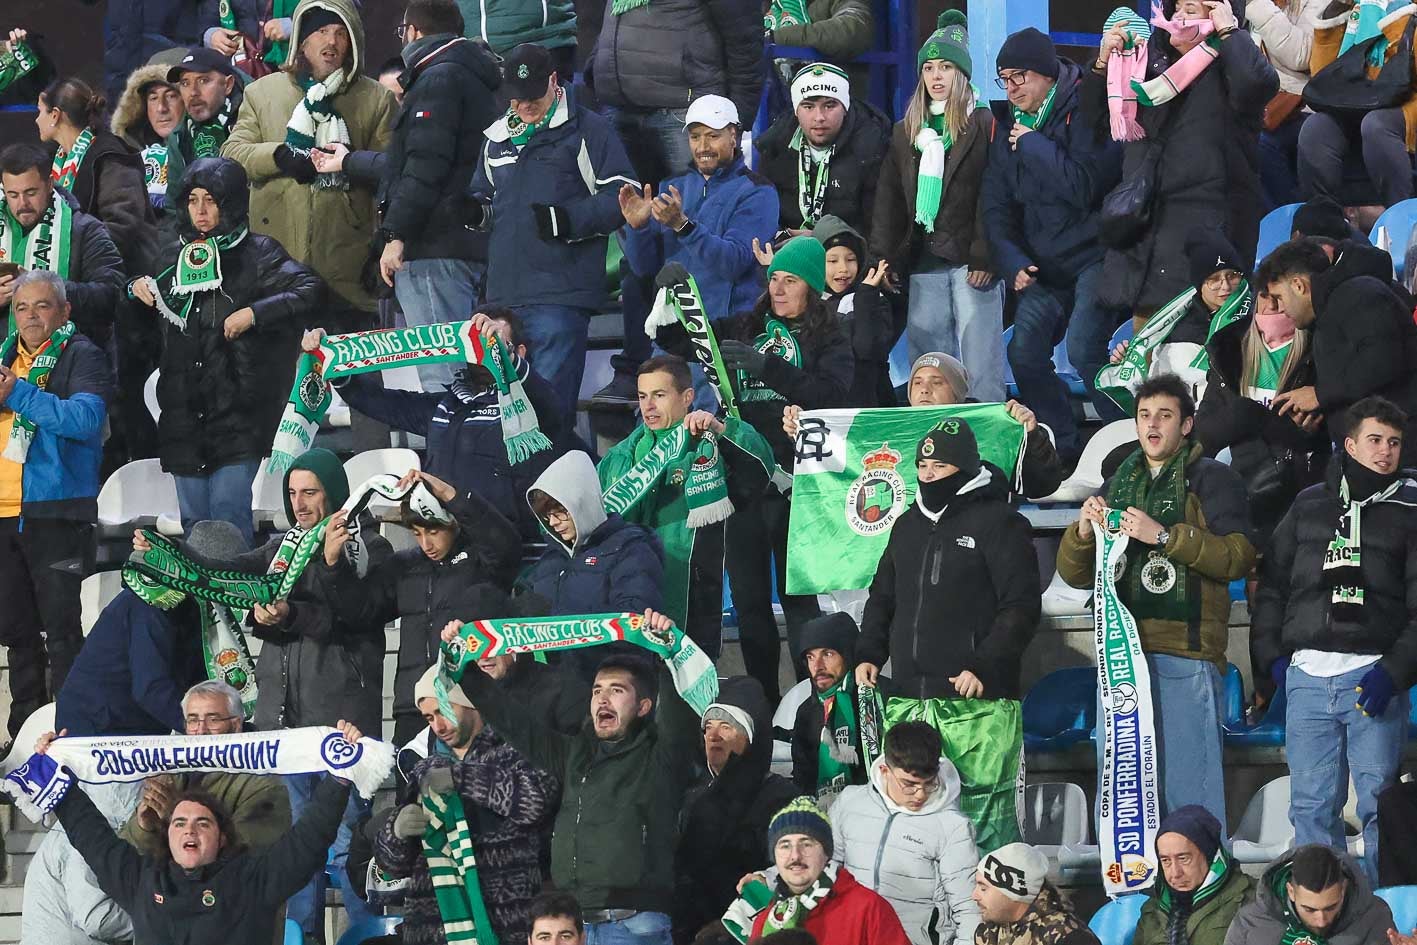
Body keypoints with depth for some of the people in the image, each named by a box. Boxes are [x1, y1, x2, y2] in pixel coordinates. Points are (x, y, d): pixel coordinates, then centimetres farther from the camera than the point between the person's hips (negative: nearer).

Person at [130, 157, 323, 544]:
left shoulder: (256, 252, -1)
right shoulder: (180, 256, 16)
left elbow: (310, 290, -13)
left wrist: (253, 314, -21)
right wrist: (139, 290, 8)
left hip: (238, 408, -6)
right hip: (185, 408, 6)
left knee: (228, 510, -13)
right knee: (194, 520, 8)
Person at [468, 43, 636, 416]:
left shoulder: (587, 130, 0)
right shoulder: (498, 137, 21)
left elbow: (621, 197, -6)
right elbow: (485, 195, 34)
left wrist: (568, 219, -17)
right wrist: (474, 209, 11)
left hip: (561, 293, -7)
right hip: (505, 294, 7)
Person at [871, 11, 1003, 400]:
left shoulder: (983, 125, -1)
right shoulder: (906, 132, 16)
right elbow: (889, 200, 13)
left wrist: (984, 257, -14)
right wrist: (884, 258, 3)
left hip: (970, 261, -5)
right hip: (924, 262, 5)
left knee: (979, 359, -7)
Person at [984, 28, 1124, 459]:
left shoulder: (1086, 112, -12)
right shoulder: (1009, 131, 9)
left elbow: (1083, 185, -26)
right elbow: (995, 206, 8)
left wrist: (1034, 145, -19)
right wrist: (1013, 262, -6)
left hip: (1093, 257, -8)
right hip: (1044, 269, 8)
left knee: (1084, 350, -23)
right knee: (1024, 355, 1)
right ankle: (1064, 451, 12)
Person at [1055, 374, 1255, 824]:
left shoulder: (1212, 479, 5)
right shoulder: (1116, 485, 23)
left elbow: (1238, 557, -10)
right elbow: (1074, 573, 20)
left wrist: (1166, 536, -17)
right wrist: (1084, 531, -1)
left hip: (1186, 652, -6)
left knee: (1187, 783, -9)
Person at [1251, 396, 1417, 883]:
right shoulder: (1309, 504, 15)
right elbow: (1272, 583, 18)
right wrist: (1269, 653, 5)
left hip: (1373, 676, -3)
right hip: (1307, 676, 3)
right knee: (1311, 805, 4)